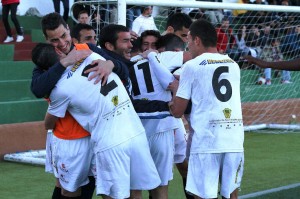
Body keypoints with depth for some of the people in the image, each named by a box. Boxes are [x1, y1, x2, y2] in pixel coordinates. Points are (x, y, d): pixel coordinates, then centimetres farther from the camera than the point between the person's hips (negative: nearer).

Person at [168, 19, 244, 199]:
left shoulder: (192, 66, -1)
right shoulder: (233, 65, 14)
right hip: (235, 140, 5)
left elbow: (177, 111, 0)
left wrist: (176, 89, 19)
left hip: (206, 140, -5)